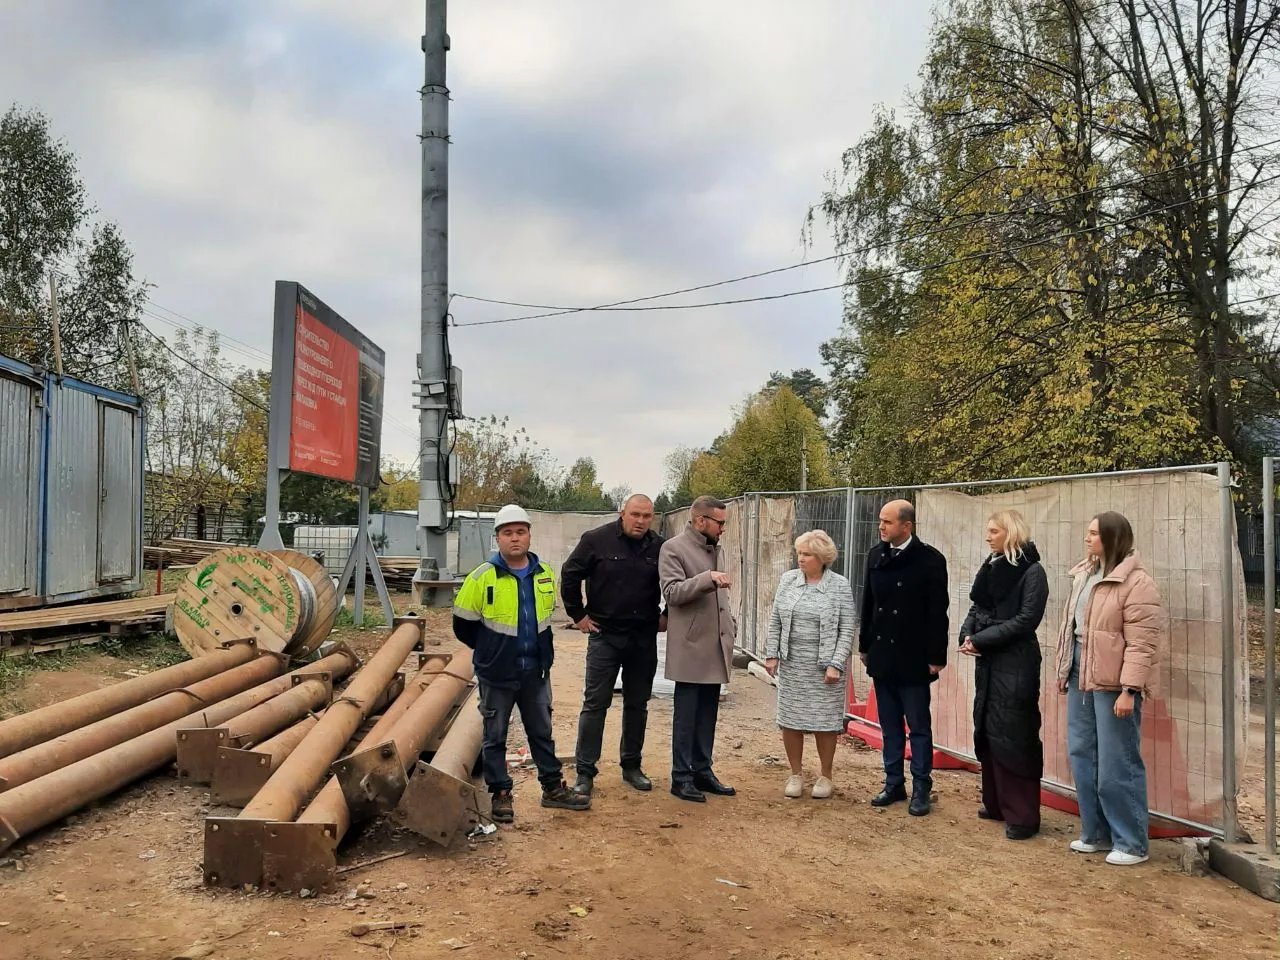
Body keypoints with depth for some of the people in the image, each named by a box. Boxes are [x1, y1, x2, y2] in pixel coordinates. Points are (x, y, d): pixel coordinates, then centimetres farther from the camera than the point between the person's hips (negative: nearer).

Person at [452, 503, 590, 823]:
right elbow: (463, 625, -6)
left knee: (542, 731, 16)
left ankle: (553, 788, 28)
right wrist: (491, 651, 4)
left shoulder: (544, 575, 0)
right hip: (497, 675, -4)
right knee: (495, 736, 8)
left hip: (536, 671, 4)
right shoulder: (482, 577, -14)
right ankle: (501, 794, 21)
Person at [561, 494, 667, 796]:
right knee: (595, 703, 0)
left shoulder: (659, 547, 0)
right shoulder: (597, 540, -9)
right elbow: (569, 576, -3)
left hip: (644, 638, 3)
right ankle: (585, 772, 7)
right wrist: (578, 614, -2)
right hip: (605, 635, -3)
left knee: (637, 704, 12)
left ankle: (631, 766, 26)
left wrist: (666, 616, 10)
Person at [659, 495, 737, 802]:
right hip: (690, 647, -7)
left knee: (707, 714, 12)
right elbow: (672, 592, -16)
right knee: (686, 714, 1)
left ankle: (702, 771, 22)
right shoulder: (673, 548, -7)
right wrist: (707, 578, -27)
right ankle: (681, 777, 10)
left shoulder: (717, 550, 16)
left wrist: (731, 625, 15)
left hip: (716, 646, 7)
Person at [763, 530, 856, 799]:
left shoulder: (840, 586, -5)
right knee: (790, 719, 7)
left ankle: (825, 776, 23)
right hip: (791, 664, 3)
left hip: (824, 666, -3)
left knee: (824, 721, 5)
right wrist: (771, 655, 2)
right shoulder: (788, 580, 3)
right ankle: (795, 774, 23)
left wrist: (835, 664, -13)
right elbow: (775, 621, 8)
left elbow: (846, 630, -6)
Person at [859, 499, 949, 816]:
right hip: (882, 656, 5)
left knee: (919, 726, 5)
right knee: (889, 726, 13)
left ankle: (921, 788, 15)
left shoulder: (930, 560, -11)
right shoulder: (876, 555, 5)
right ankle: (894, 784, 23)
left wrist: (936, 657, -11)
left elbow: (938, 612, -11)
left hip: (913, 659, -5)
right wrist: (864, 645, 12)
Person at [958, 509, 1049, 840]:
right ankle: (996, 803, 25)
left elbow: (1026, 619, -16)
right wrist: (967, 634, -5)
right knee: (987, 732, 12)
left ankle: (1023, 815, 4)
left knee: (1014, 737, -5)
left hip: (1016, 664, -7)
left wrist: (981, 639, -16)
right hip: (987, 661, 8)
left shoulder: (1031, 571, -10)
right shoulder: (990, 566, 12)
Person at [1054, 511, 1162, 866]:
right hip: (1081, 677, 9)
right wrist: (1064, 671, 18)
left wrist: (1129, 690, -21)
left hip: (1113, 682, -8)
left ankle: (1131, 843, 15)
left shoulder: (1136, 583, -15)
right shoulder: (1084, 575, 11)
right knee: (1082, 757, 14)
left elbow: (1141, 644, -18)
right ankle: (1096, 833, 28)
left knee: (1117, 765, 0)